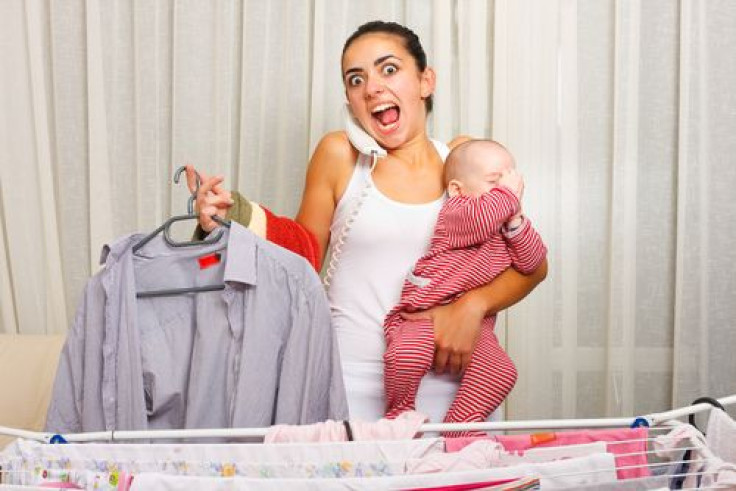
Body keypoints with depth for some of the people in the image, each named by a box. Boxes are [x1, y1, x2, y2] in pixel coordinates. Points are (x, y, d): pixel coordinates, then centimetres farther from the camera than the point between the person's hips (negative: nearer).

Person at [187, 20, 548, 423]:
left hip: (449, 385, 2)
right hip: (354, 389, -1)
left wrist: (472, 306, -12)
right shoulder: (339, 155, -1)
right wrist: (234, 215, -6)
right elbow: (306, 253, 8)